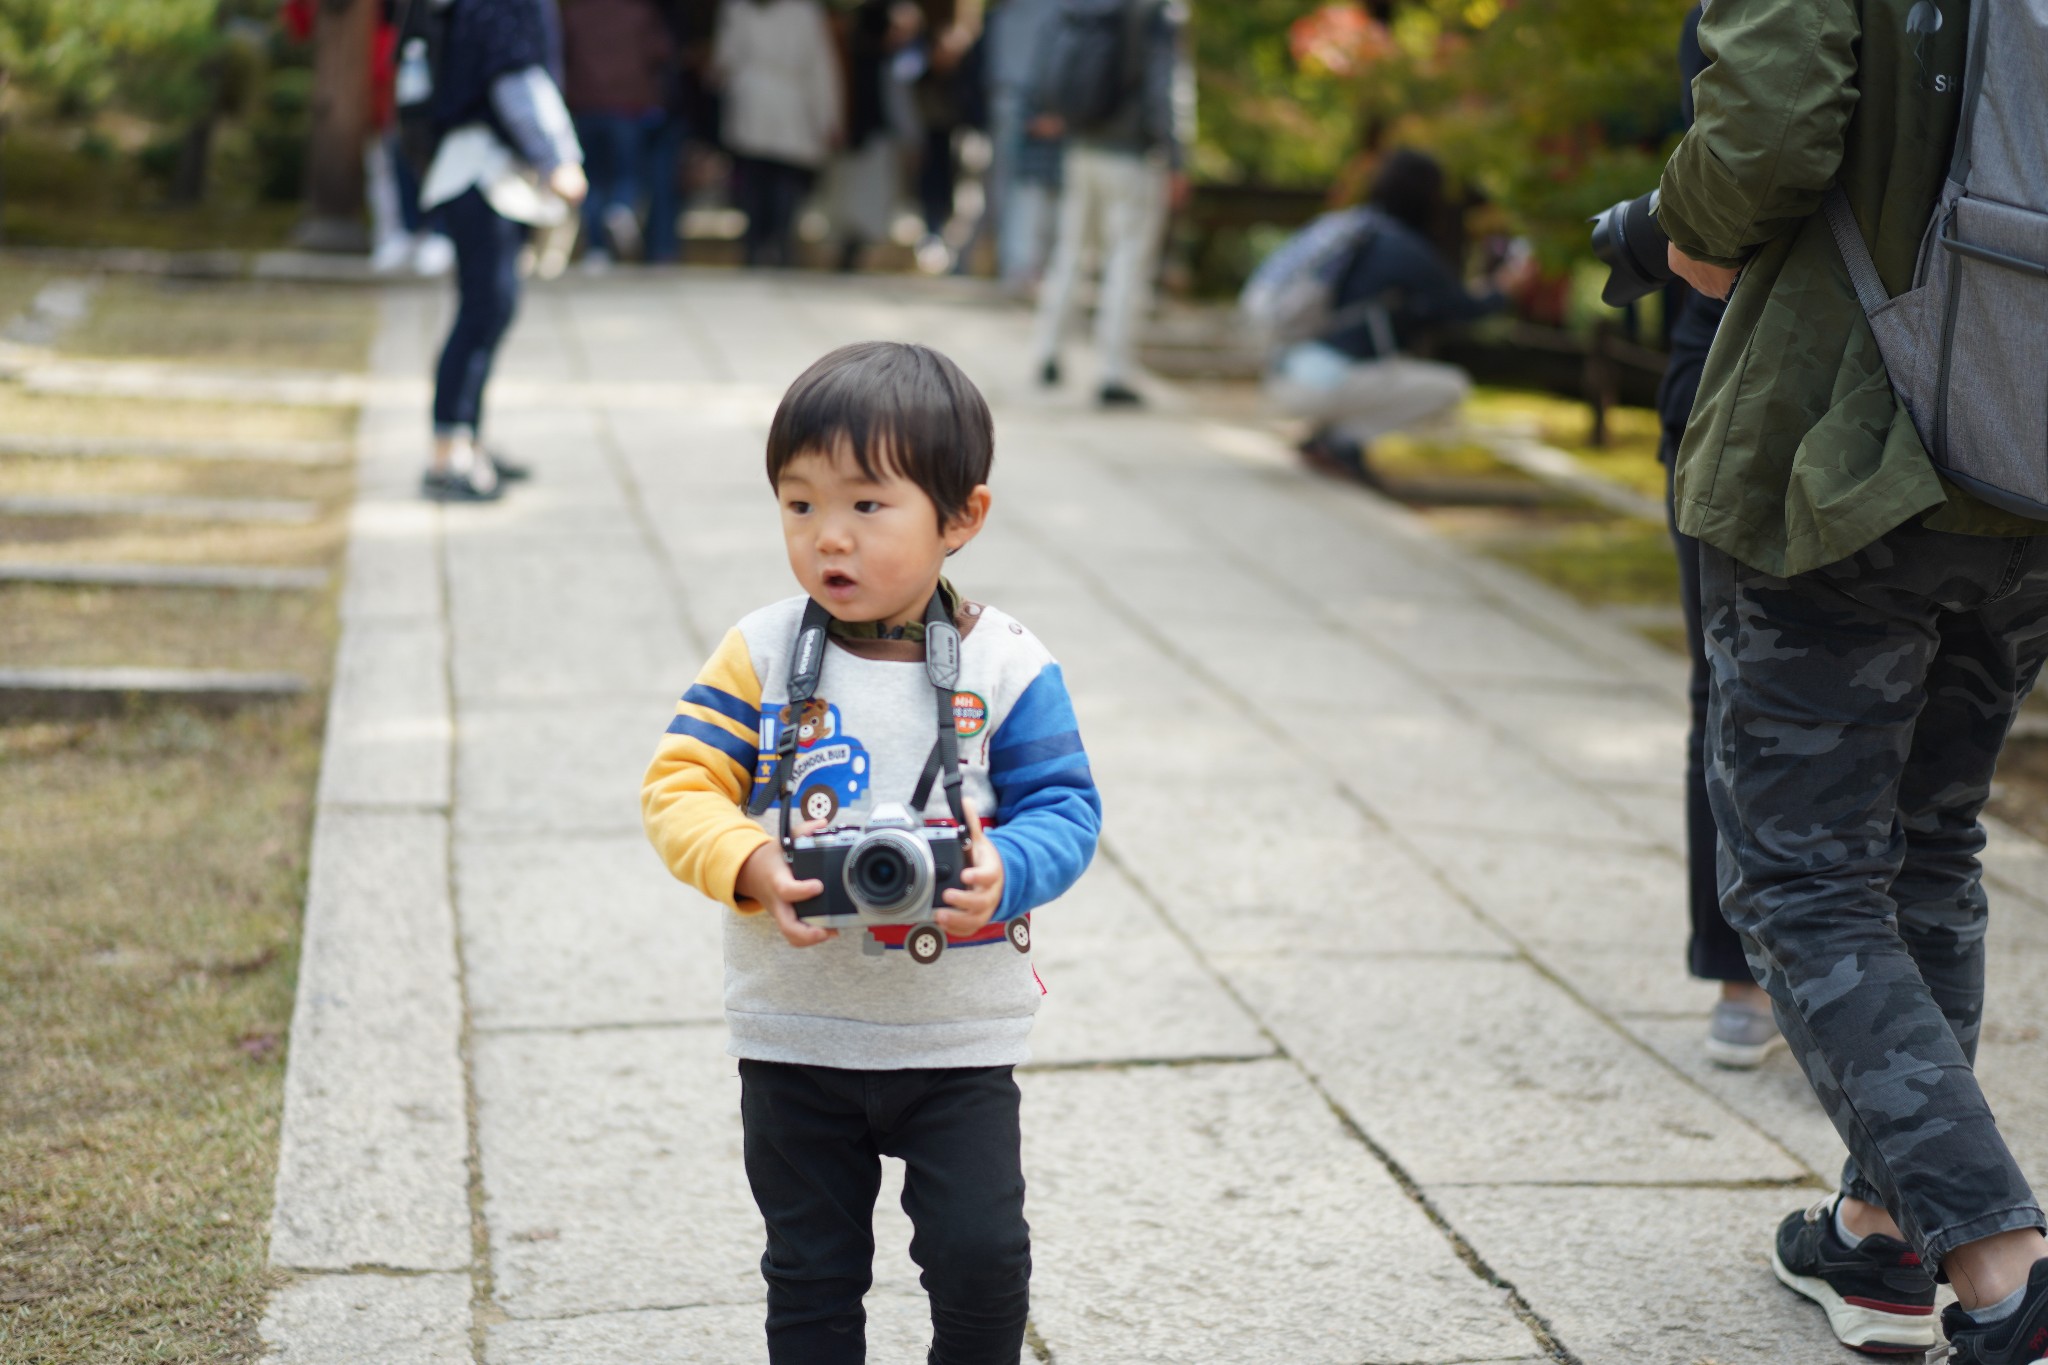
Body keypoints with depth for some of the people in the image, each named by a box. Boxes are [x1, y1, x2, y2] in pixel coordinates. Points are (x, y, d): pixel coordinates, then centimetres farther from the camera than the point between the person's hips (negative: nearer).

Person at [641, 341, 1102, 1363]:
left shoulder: (1005, 666, -8)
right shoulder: (761, 654, -6)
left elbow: (1063, 809, -8)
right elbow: (680, 786, -8)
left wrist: (1004, 871, -29)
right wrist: (751, 868, -26)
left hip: (958, 1037, -1)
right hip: (795, 1037, 1)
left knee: (982, 1254, -1)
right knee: (810, 1271, 12)